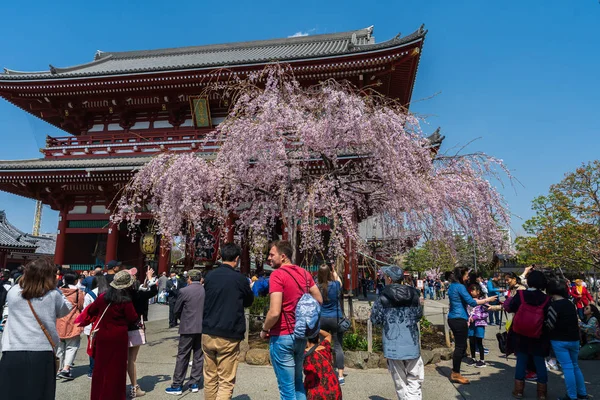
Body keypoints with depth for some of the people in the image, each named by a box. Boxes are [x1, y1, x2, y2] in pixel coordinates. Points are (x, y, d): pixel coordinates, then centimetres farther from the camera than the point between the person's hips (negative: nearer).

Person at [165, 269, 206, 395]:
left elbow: (176, 310, 0)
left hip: (188, 327, -3)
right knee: (199, 355, 12)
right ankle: (195, 383, 20)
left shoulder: (184, 291, -11)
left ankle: (177, 385, 12)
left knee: (182, 356, 6)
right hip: (203, 327, 3)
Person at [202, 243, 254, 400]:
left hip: (208, 333, 5)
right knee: (226, 382, 3)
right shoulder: (239, 278, -10)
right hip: (229, 336, -5)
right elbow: (249, 301, 7)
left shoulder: (209, 276, 2)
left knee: (210, 378, 16)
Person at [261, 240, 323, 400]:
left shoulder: (277, 274, -17)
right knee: (297, 382, 21)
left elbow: (274, 312, -24)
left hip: (282, 337, -7)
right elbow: (319, 299, 13)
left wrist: (264, 330, -7)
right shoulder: (304, 273, 5)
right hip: (301, 335, 7)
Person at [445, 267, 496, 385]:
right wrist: (487, 299, -7)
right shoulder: (460, 287, -15)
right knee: (460, 346, -2)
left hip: (453, 319, 9)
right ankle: (456, 375, 4)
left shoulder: (452, 286, 13)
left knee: (460, 345, 15)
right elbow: (472, 302, -17)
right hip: (459, 320, -9)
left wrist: (467, 316, 27)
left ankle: (455, 372, 20)